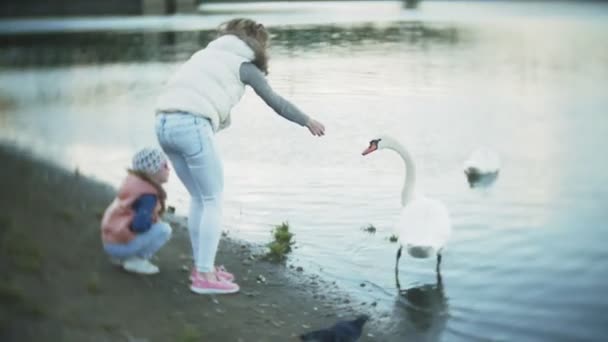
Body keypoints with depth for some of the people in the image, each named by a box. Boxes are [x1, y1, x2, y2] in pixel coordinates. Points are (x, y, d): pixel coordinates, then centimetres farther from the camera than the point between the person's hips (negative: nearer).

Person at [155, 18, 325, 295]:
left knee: (199, 198, 18)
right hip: (191, 125, -7)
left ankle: (201, 266, 25)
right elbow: (275, 101, 16)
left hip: (165, 123, 7)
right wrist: (308, 121, 28)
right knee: (213, 200, 3)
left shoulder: (209, 53, 30)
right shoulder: (244, 63, 10)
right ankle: (204, 276, 3)